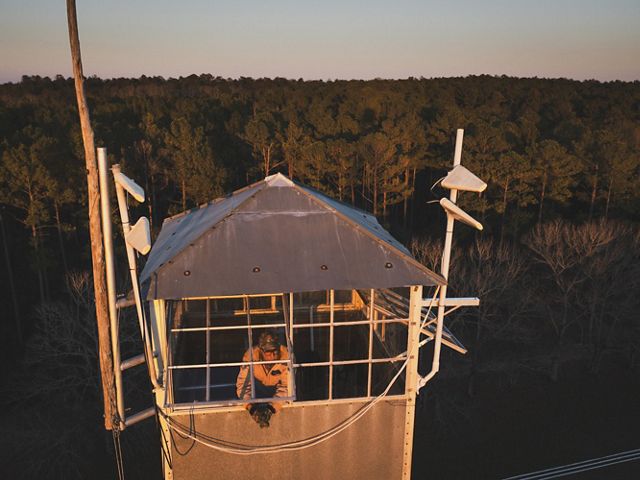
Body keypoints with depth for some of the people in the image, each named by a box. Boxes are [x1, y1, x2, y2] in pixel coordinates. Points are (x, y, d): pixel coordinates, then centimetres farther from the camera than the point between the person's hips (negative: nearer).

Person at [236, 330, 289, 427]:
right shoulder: (251, 355, -31)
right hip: (258, 385, 2)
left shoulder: (285, 356, -32)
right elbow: (242, 384, -30)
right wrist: (251, 407, -45)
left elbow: (286, 386, -30)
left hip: (275, 388, -1)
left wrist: (271, 407, -43)